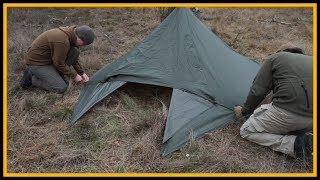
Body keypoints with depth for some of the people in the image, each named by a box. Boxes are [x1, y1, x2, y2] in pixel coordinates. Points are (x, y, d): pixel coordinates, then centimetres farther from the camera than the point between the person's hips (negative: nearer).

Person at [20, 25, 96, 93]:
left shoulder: (71, 33, -3)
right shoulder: (62, 41, -33)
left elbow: (73, 57, 11)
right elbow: (59, 63, -22)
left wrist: (81, 72, 8)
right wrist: (74, 76, -11)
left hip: (49, 57, 9)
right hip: (36, 62, -9)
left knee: (75, 51, -7)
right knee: (61, 88, -14)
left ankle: (56, 75, 4)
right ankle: (31, 78, -1)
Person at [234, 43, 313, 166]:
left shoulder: (275, 58, 8)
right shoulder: (311, 61, 23)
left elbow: (258, 91, 2)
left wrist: (244, 111, 18)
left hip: (287, 113, -6)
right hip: (310, 121, 7)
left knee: (246, 131, 10)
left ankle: (295, 144, -6)